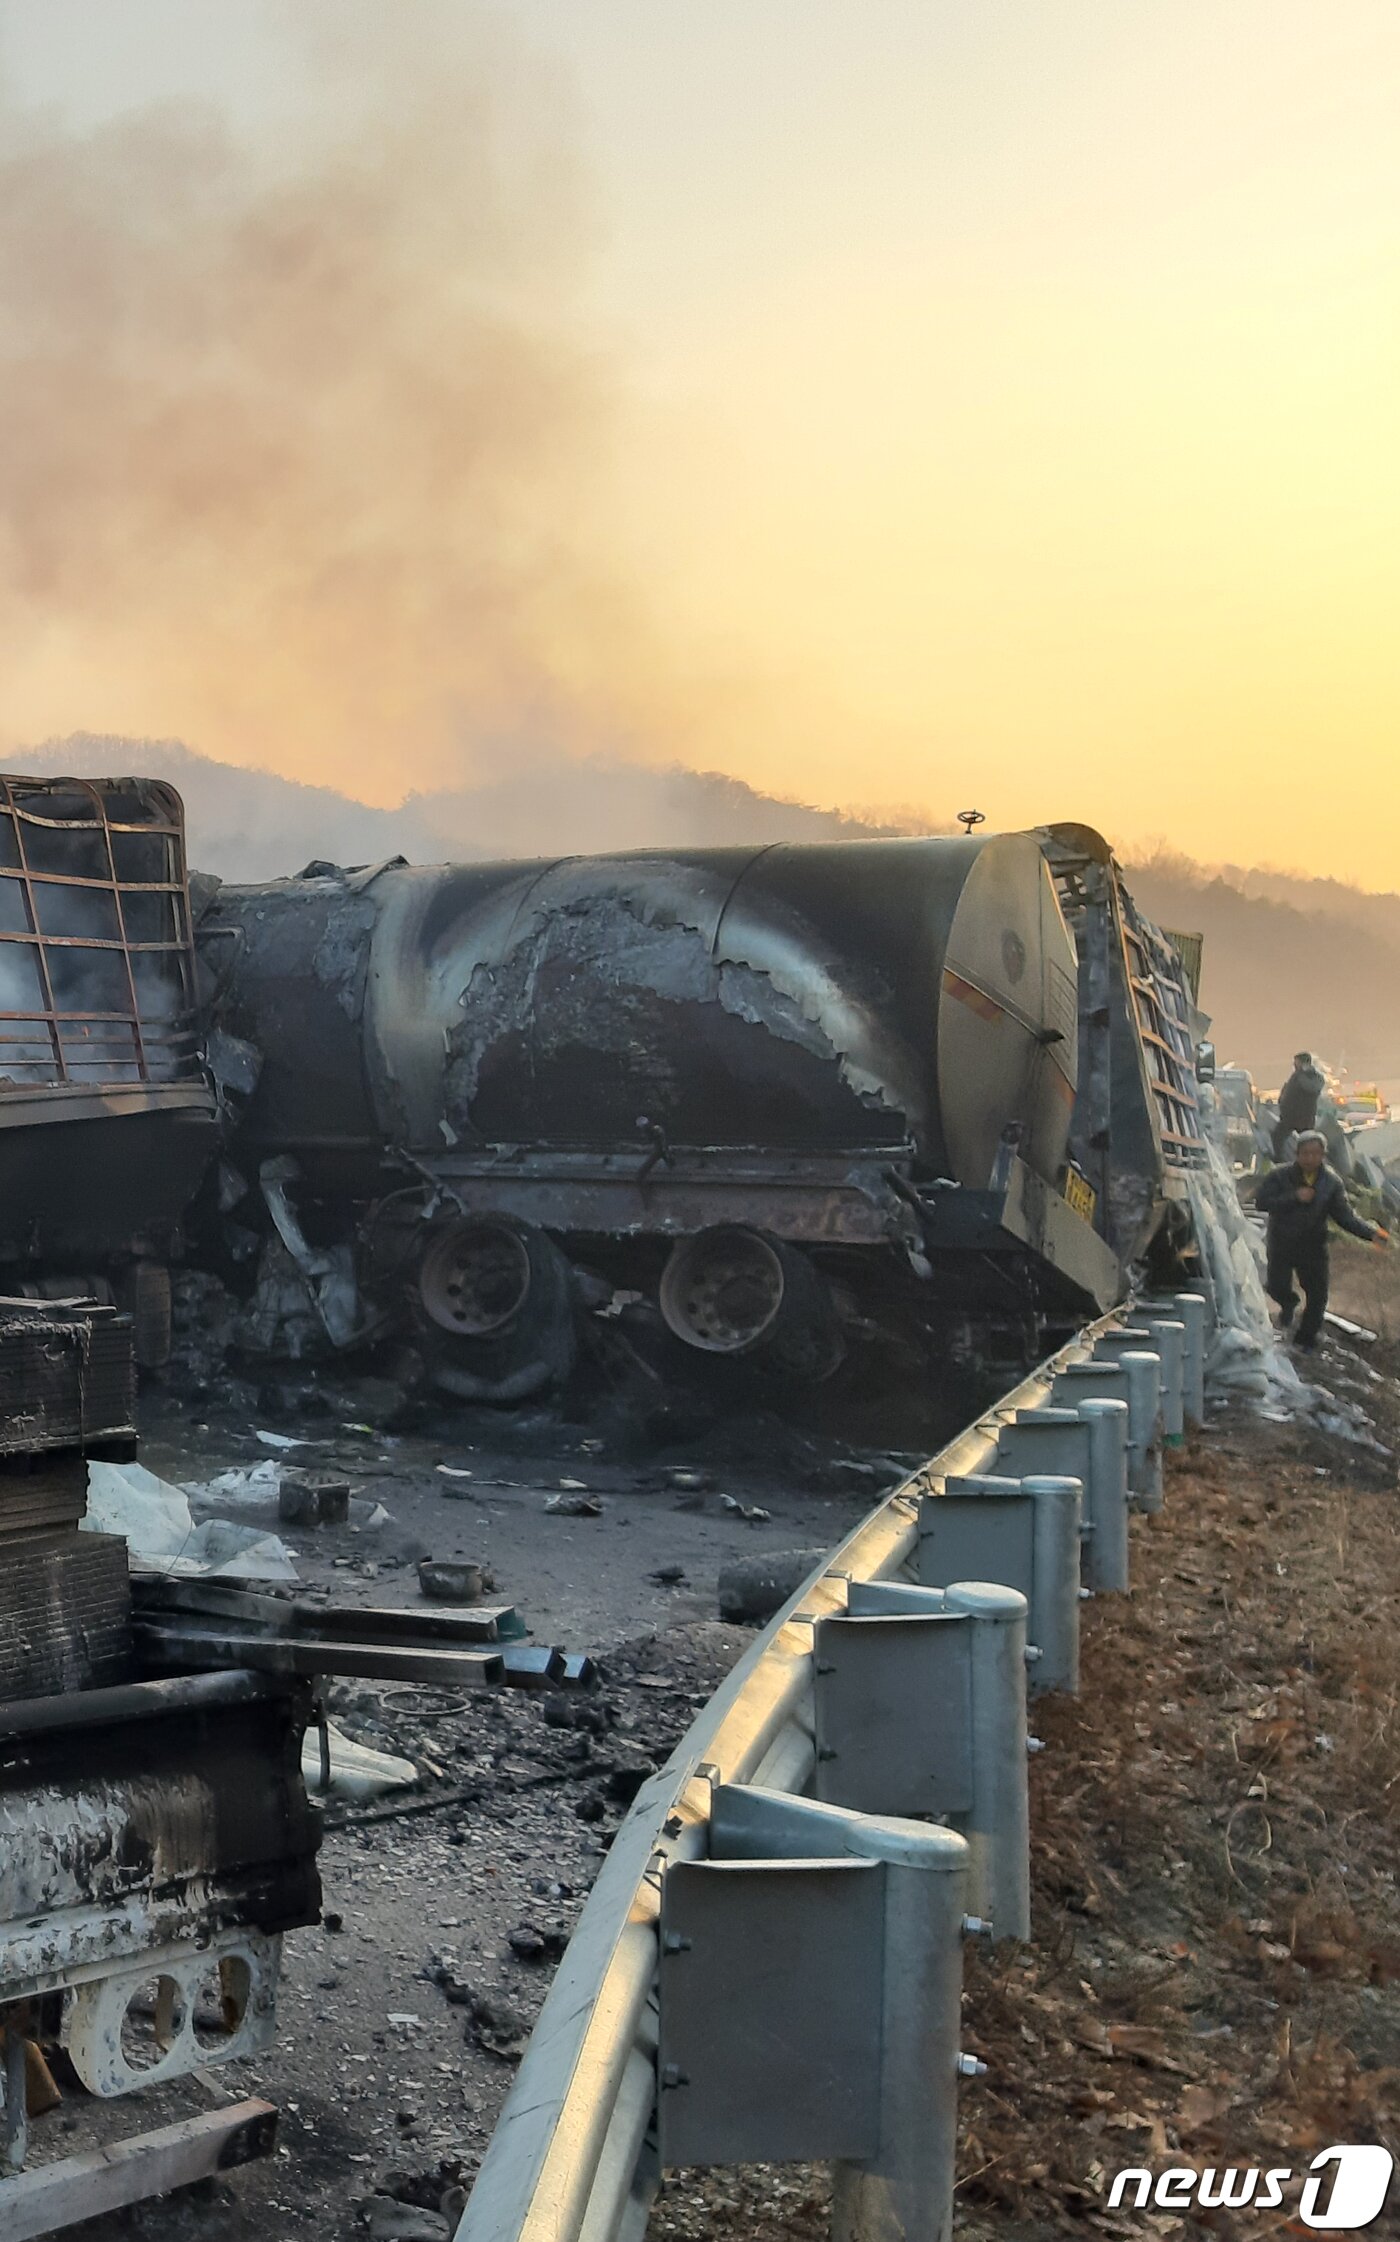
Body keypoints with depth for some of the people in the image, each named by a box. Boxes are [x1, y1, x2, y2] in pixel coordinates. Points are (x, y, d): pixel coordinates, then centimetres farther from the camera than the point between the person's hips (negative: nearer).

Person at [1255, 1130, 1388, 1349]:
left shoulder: (1332, 1182, -5)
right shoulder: (1280, 1176, -12)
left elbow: (1345, 1215, -8)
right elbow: (1261, 1202, -20)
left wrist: (1371, 1233, -24)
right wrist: (1294, 1197, -29)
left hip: (1313, 1247, 2)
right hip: (1282, 1246, -2)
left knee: (1317, 1296, 5)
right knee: (1278, 1287, -2)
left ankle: (1306, 1340, 27)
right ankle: (1288, 1304, 38)